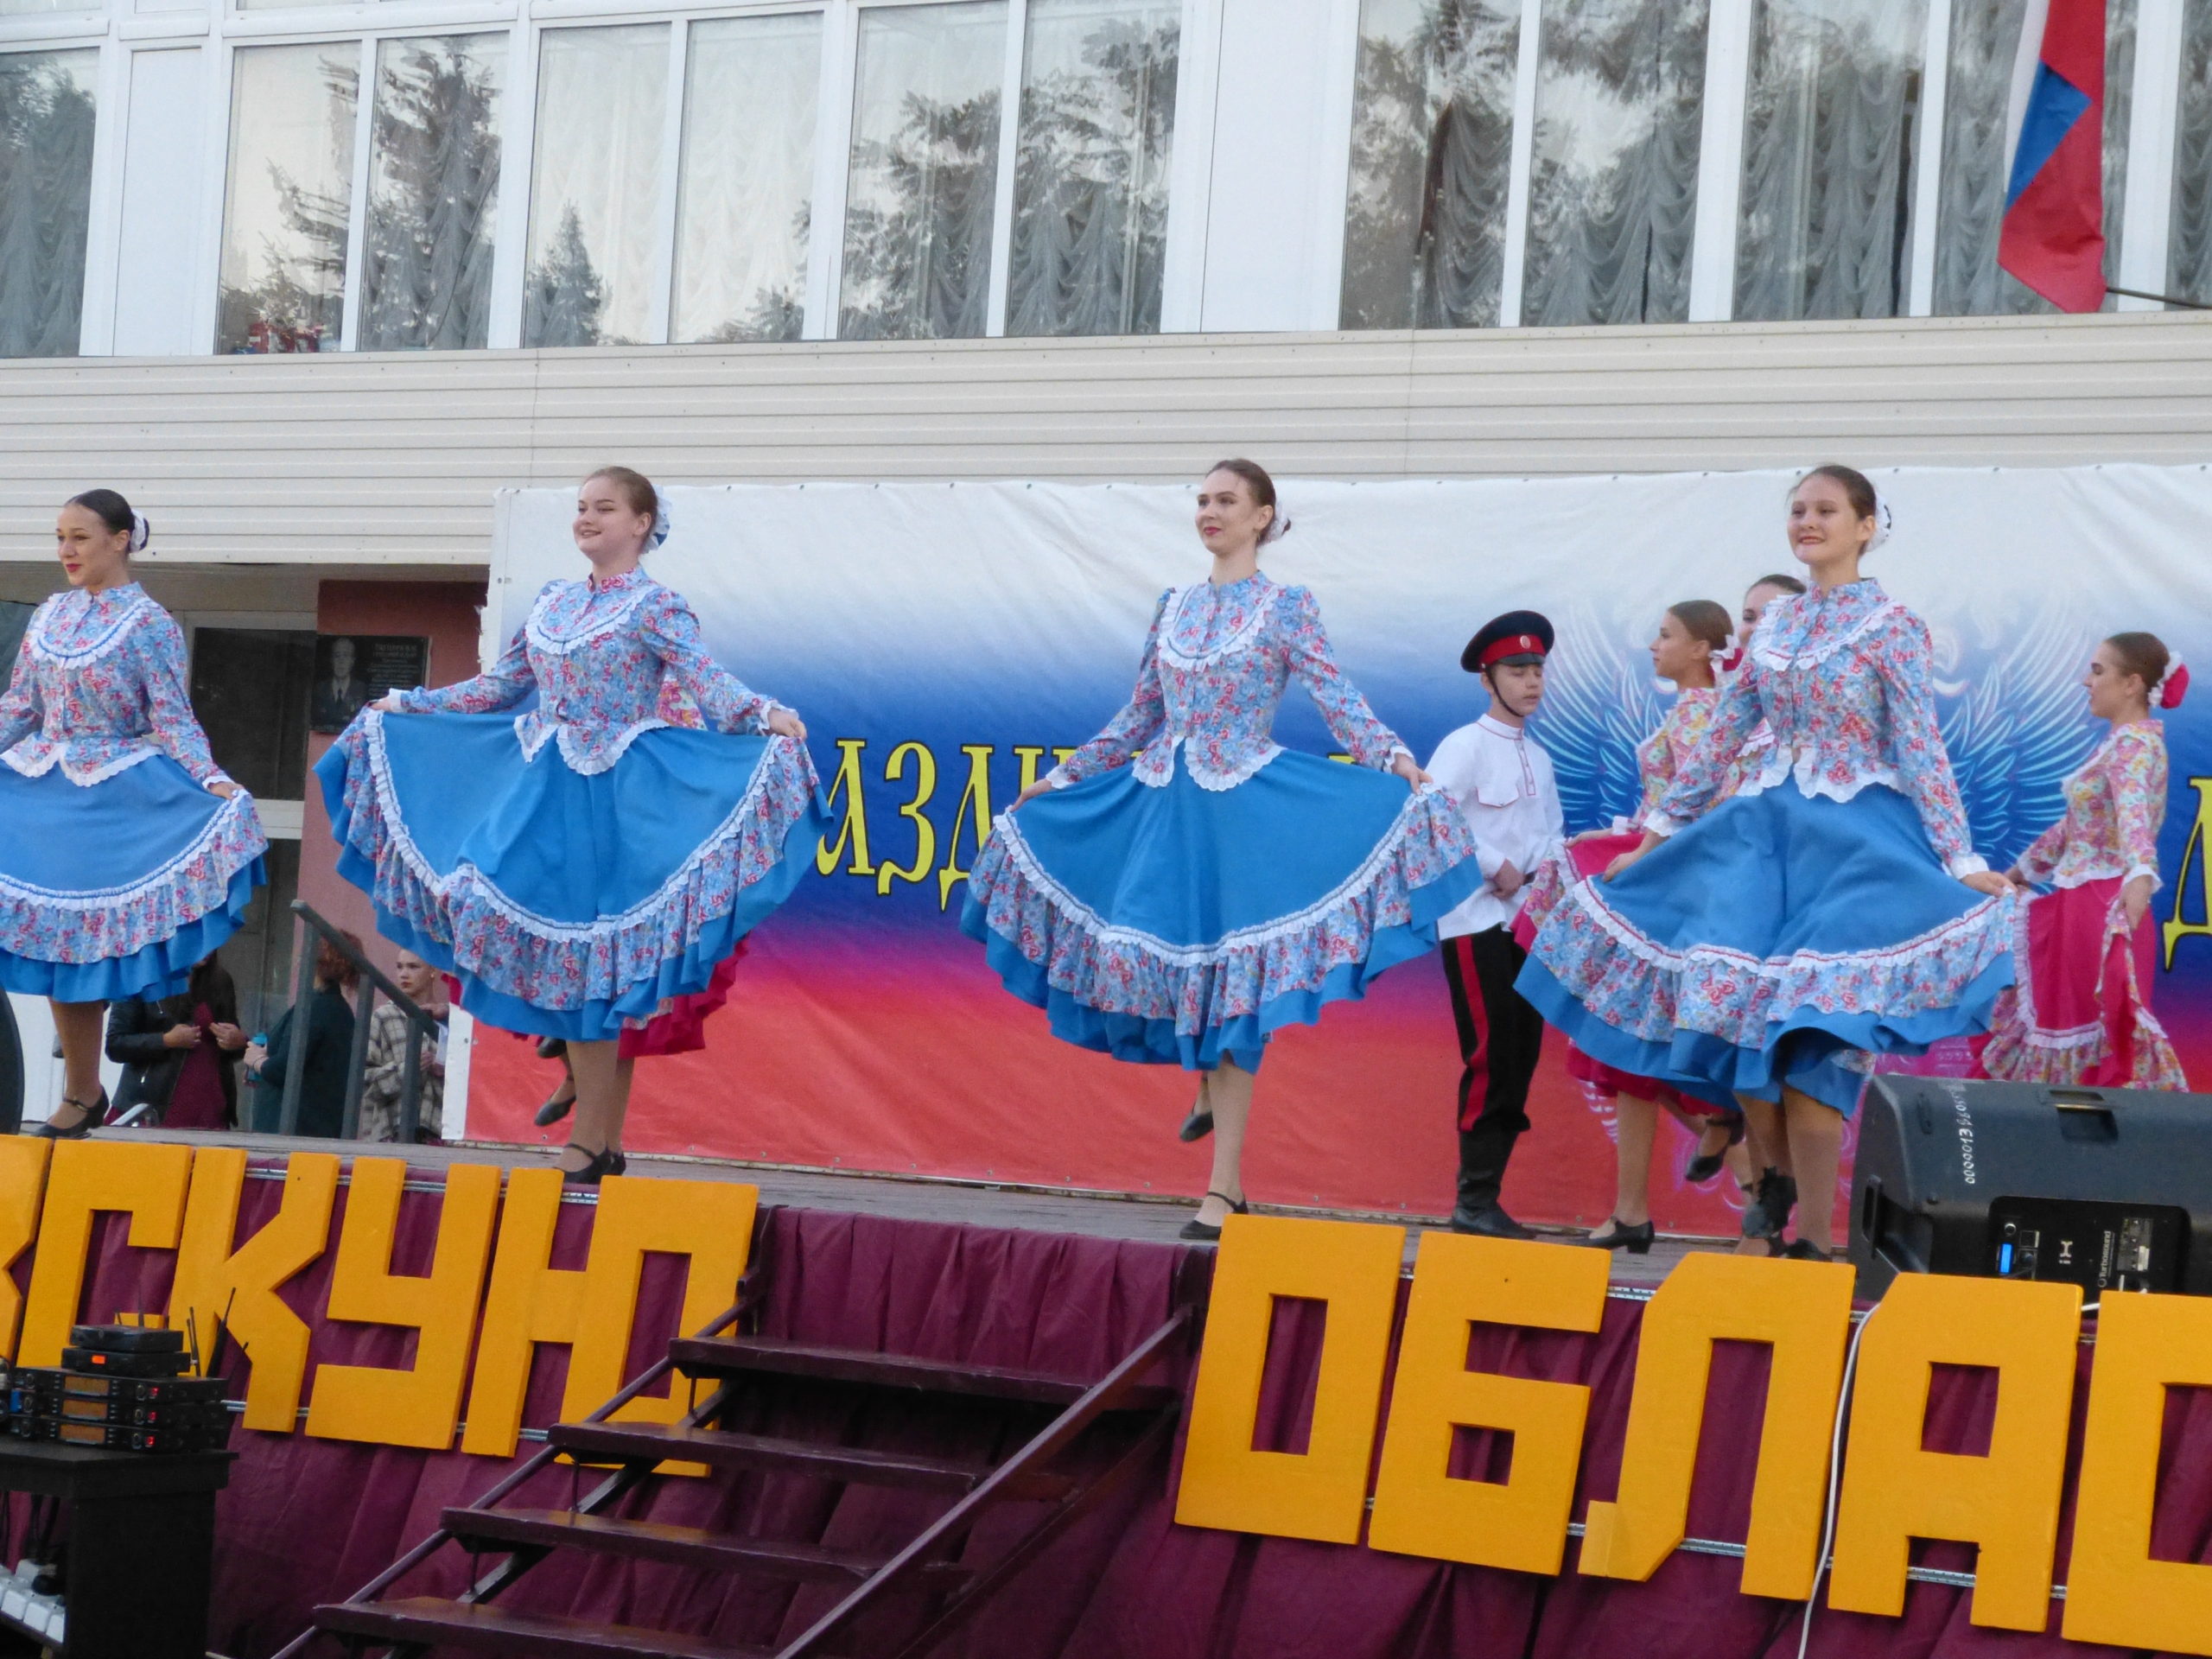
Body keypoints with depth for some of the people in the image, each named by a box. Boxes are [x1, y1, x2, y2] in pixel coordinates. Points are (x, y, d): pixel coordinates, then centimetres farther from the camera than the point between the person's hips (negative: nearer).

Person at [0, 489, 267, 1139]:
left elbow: (173, 719, -10)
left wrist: (212, 782, -24)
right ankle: (82, 1092, 10)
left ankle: (82, 1095, 4)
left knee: (83, 937, -3)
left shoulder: (149, 624, -6)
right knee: (57, 936, 3)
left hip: (113, 796, -5)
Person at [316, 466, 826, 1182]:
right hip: (547, 793, 6)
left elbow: (707, 681, -16)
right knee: (564, 960, 3)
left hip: (615, 801, -6)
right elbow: (499, 687, 23)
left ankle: (593, 1143, -4)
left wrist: (766, 717, -34)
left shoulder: (655, 606, -3)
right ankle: (600, 1141, 7)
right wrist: (405, 706, 24)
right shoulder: (552, 603, 15)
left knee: (595, 967, -8)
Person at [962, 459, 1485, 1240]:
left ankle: (1224, 1186, -5)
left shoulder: (1287, 608, -1)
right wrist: (1060, 778, 19)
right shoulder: (1174, 606, 13)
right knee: (1174, 964, 0)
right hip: (1164, 803, 5)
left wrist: (1397, 762, -25)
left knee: (1229, 985, -6)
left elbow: (1337, 701, -9)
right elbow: (1138, 718, 19)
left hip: (1244, 809, -5)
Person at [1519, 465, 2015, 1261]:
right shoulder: (1779, 621, 12)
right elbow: (1727, 730, 18)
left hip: (1855, 839, -6)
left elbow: (1921, 746, -7)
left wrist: (1959, 860, -14)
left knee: (1809, 1039, -15)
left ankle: (1812, 1240, -11)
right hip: (1767, 829, 6)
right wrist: (1661, 826, 18)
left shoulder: (1892, 626, -4)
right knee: (1745, 1021, -4)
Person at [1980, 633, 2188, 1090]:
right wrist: (2022, 869, 36)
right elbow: (2078, 822, 27)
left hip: (2104, 908, -10)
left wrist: (2140, 875, -52)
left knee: (2103, 1026, -8)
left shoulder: (2135, 745, -15)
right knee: (2061, 1013, 14)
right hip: (2079, 904, 10)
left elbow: (2133, 812, -35)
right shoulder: (2119, 743, 15)